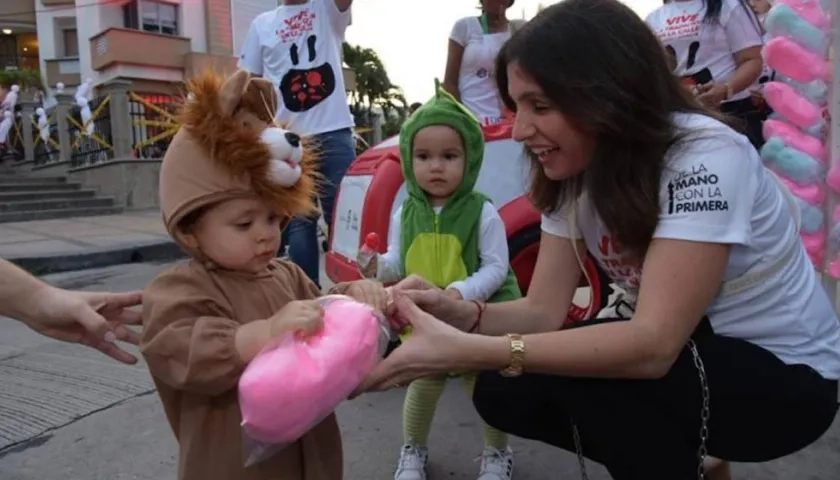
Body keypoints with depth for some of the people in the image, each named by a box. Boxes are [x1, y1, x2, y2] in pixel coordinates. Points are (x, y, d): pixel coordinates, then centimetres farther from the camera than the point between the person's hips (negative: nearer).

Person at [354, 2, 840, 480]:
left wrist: (465, 351, -42)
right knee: (502, 393, -8)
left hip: (787, 374, -6)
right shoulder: (575, 174, -5)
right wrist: (460, 314, -30)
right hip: (681, 357, 7)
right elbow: (543, 310, -9)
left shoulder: (705, 156, -27)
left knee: (581, 370, -31)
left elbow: (653, 344, -36)